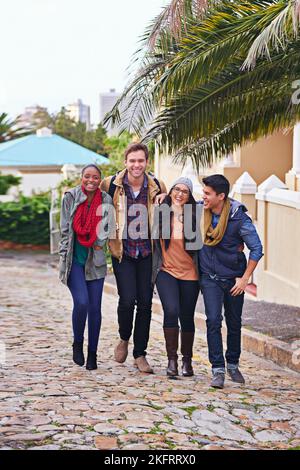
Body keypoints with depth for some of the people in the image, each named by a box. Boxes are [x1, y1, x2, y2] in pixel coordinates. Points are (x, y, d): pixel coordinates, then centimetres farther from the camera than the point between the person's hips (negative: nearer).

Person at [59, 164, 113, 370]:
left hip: (95, 261, 2)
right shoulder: (71, 197, -2)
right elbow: (65, 228, 0)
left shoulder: (106, 200, 0)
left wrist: (99, 244, -5)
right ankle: (78, 344, 8)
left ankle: (93, 353, 16)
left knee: (95, 308, 3)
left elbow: (108, 228, 7)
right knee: (81, 302, -17)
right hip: (74, 259, -2)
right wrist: (64, 256, -2)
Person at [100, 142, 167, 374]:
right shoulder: (111, 185, -5)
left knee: (145, 303, 3)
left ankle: (140, 354, 16)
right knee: (127, 300, -13)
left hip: (147, 253, 2)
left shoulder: (157, 187, 0)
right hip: (122, 252, -2)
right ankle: (124, 339, 16)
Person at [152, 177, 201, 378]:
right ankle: (172, 359, -7)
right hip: (166, 271, -1)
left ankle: (187, 360, 26)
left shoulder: (194, 216, -3)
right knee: (171, 311, -19)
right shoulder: (161, 213, -1)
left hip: (189, 273, 1)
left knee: (187, 318, 7)